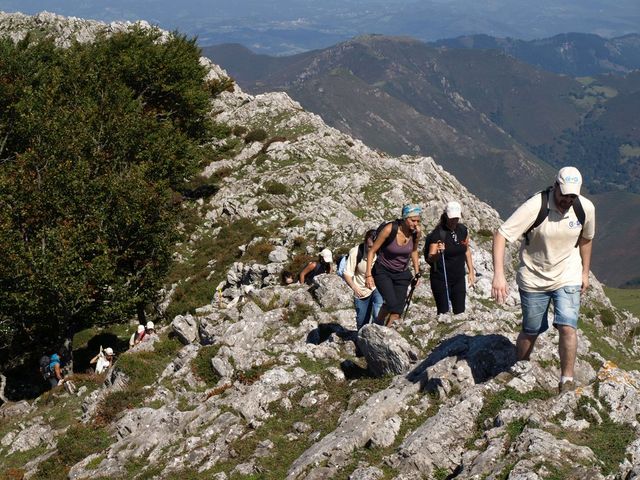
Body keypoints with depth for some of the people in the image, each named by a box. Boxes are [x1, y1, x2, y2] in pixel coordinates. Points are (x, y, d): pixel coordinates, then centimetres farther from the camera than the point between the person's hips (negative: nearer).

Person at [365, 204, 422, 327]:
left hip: (402, 274, 4)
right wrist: (368, 275, -19)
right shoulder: (389, 229, -24)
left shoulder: (416, 232, -12)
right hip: (383, 272, -4)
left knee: (398, 307, -6)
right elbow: (372, 251, -15)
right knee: (391, 302, -22)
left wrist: (417, 273, 13)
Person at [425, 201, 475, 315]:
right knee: (443, 312, -3)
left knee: (460, 312, 7)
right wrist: (438, 253, -39)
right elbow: (429, 259, -18)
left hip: (459, 279, 5)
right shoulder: (438, 233, -15)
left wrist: (471, 271, 14)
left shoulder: (463, 230, 2)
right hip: (441, 279, -5)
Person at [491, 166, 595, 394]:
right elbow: (500, 235, -29)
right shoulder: (534, 207, -25)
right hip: (534, 279, -2)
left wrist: (585, 272, 15)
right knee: (531, 332, 10)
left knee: (567, 326, -15)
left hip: (568, 278, 2)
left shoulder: (586, 208, -12)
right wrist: (499, 274, -40)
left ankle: (567, 379, -1)